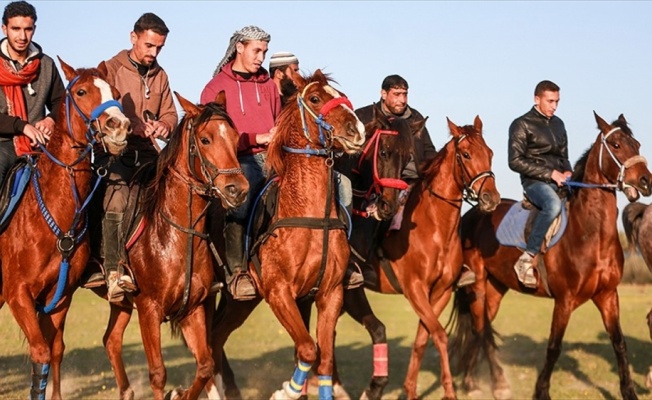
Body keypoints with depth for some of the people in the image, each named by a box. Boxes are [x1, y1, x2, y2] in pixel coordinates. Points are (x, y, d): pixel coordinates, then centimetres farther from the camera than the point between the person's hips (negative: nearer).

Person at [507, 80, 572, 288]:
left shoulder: (558, 124, 19)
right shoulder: (522, 125, -2)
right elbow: (515, 161, -10)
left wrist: (567, 172, 3)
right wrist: (550, 174, -15)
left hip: (560, 181, 8)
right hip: (535, 182, -7)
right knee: (554, 204, -38)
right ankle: (527, 258, -34)